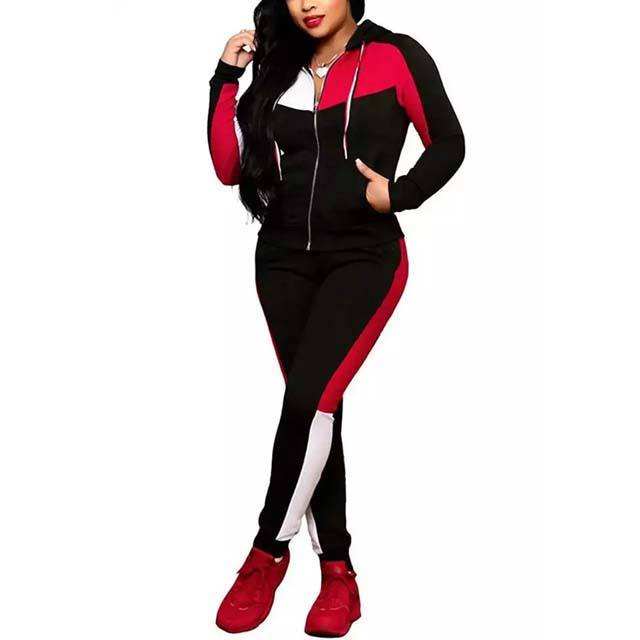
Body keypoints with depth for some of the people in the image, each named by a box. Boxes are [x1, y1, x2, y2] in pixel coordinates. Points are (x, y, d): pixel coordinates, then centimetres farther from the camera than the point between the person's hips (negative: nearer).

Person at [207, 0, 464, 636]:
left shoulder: (395, 57, -2)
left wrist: (400, 194, -11)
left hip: (363, 257, -4)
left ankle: (268, 552, 0)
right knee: (317, 408, 4)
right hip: (284, 259, 4)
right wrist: (226, 79, -1)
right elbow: (230, 167, 6)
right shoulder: (278, 68, 10)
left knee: (307, 399, -18)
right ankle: (338, 573, 13)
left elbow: (447, 143, 5)